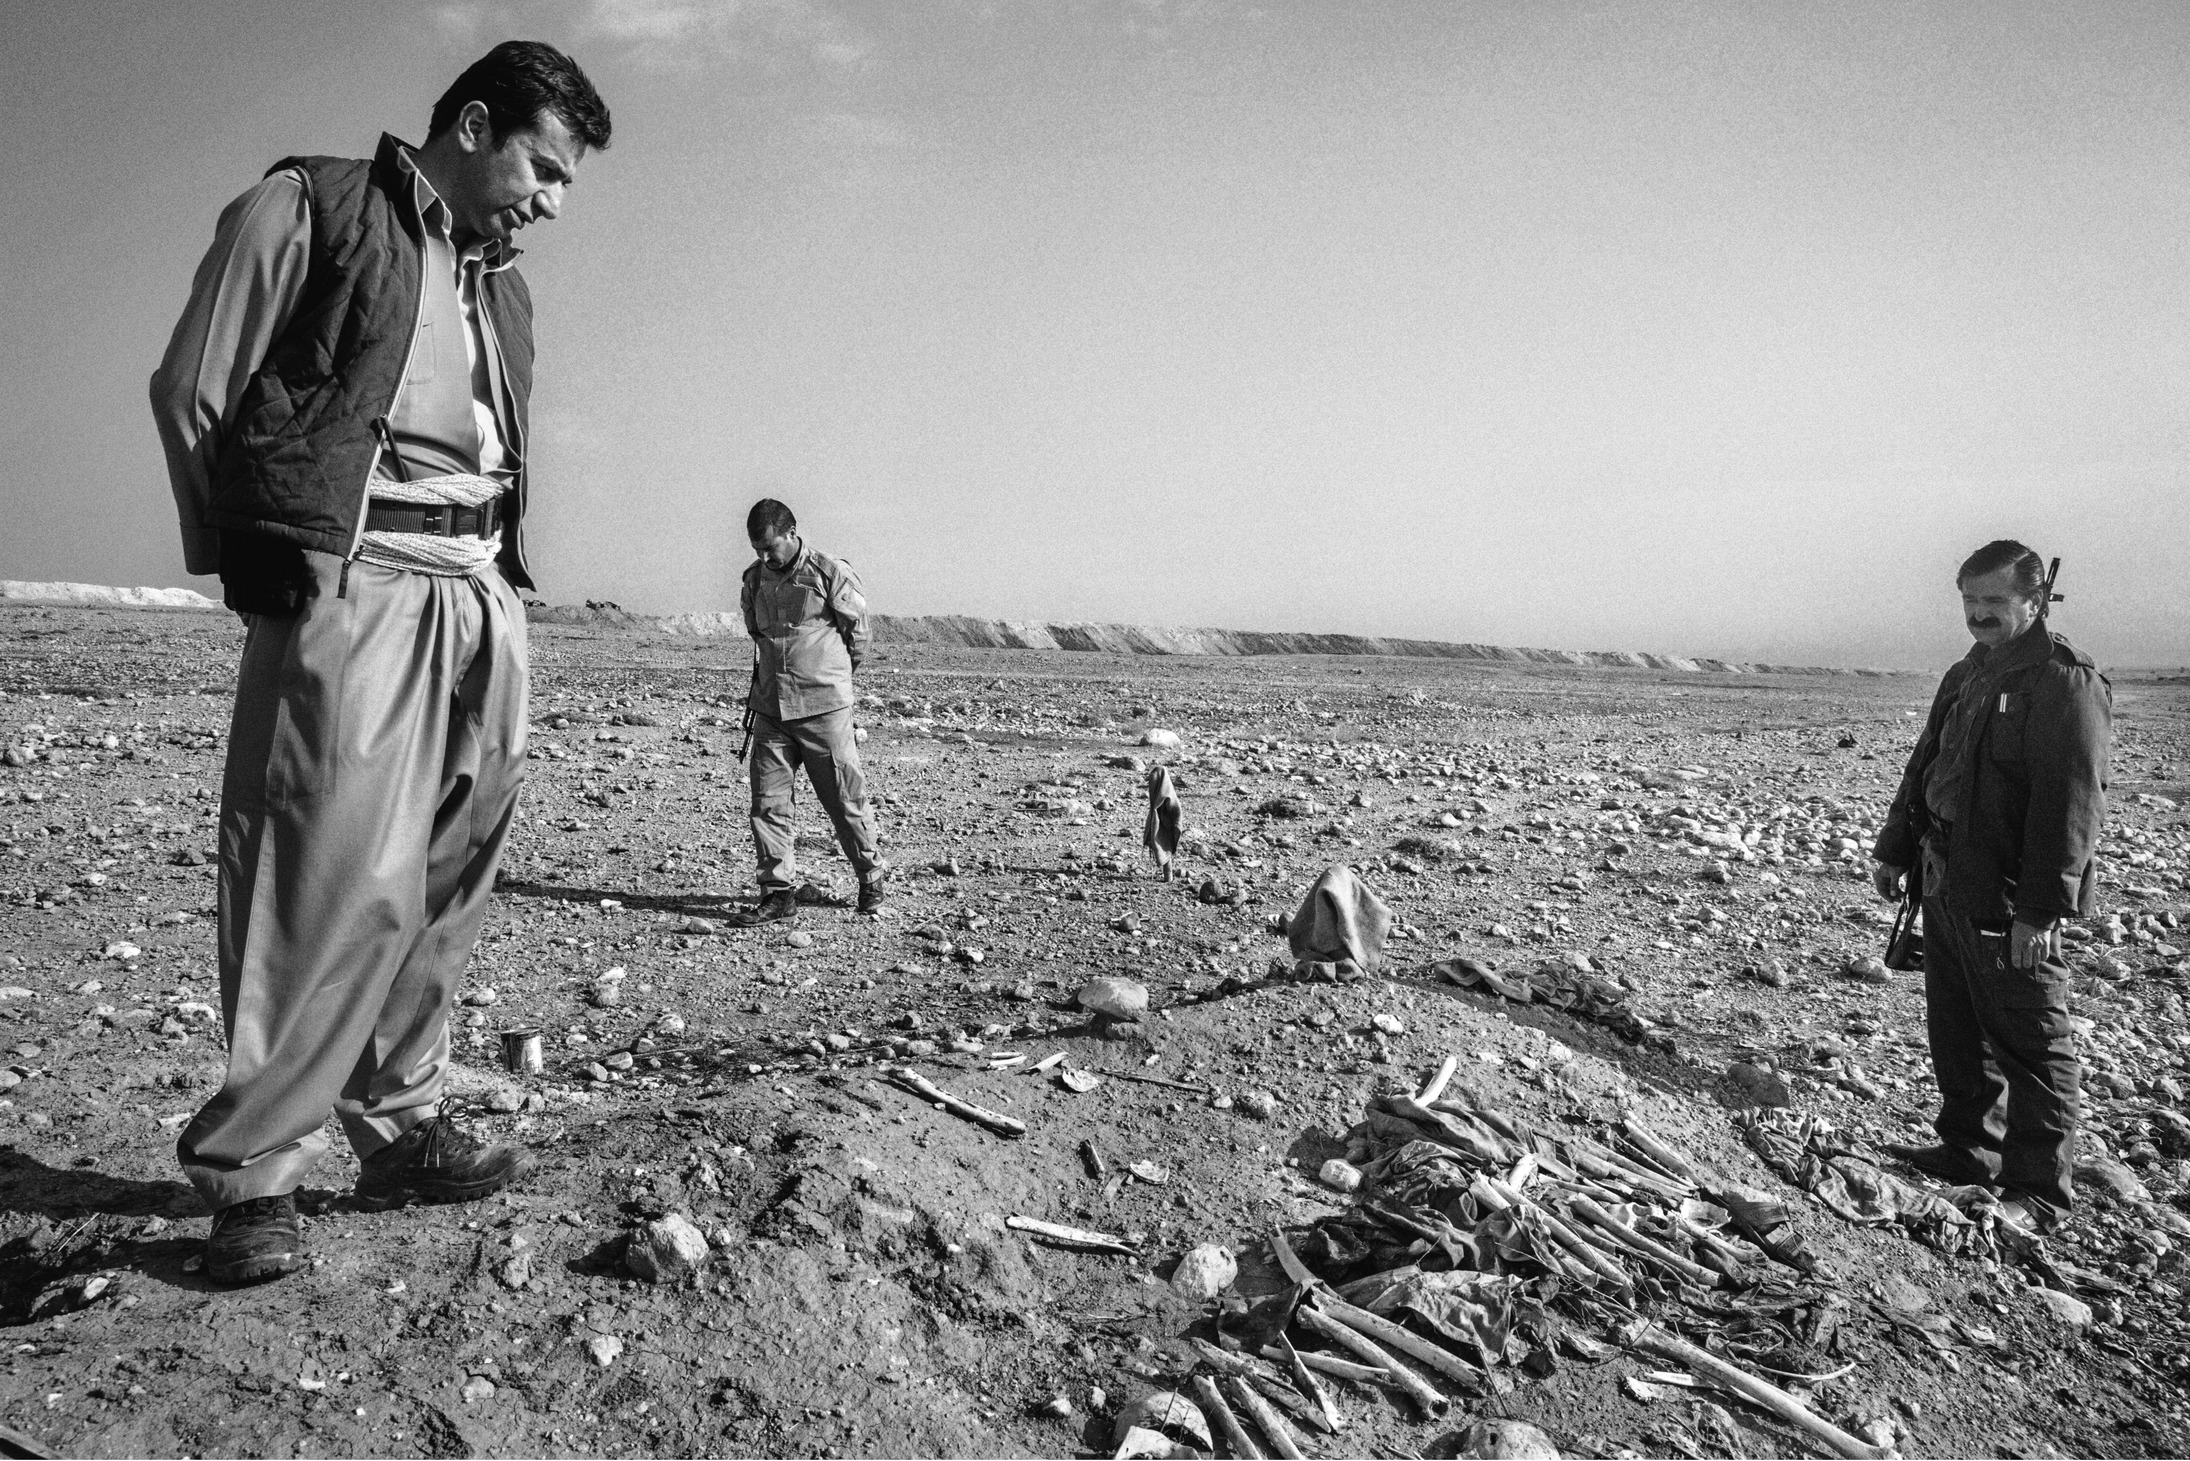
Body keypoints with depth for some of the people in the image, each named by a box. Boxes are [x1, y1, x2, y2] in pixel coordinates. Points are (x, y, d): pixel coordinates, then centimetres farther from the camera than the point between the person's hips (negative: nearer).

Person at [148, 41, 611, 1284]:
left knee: (446, 883, 5)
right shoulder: (309, 208, 4)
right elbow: (191, 390, 1)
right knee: (336, 876, -12)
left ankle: (402, 1126, 15)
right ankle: (252, 1169, -1)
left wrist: (496, 573, 10)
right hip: (349, 581, -6)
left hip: (483, 596, 7)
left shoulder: (506, 287, 23)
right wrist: (262, 568, 0)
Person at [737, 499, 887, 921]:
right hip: (770, 711, 4)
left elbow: (858, 636, 4)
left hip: (825, 709, -4)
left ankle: (871, 882, 22)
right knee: (767, 803, -1)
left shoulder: (832, 575, -8)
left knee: (846, 802, 4)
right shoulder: (754, 579, 7)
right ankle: (779, 893, 8)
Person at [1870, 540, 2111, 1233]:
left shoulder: (2066, 683, -14)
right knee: (1955, 1029, 17)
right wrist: (1893, 850, 18)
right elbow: (1923, 769, 22)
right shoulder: (1964, 677, 14)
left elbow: (2072, 805, -20)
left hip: (2009, 906, -8)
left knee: (2030, 1044, 1)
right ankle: (1969, 1148, 31)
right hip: (1947, 889, 9)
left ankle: (2039, 1190, 11)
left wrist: (2042, 910, -22)